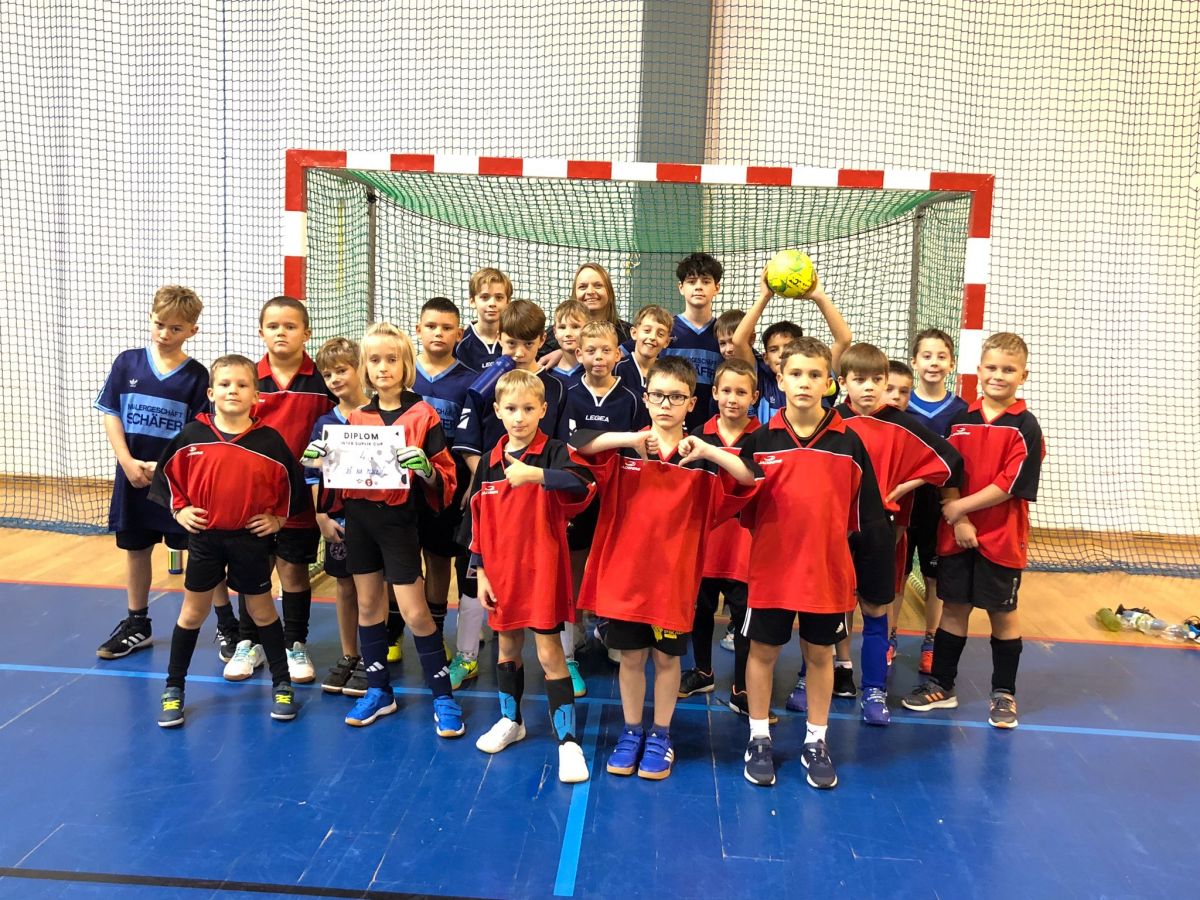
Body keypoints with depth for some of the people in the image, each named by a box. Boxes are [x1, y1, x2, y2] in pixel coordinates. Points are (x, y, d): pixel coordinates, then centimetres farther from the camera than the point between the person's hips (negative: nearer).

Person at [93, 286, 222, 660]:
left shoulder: (196, 375, -6)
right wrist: (128, 462, -7)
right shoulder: (127, 362, 1)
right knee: (136, 548, 15)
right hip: (133, 477, 3)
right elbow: (110, 414, 2)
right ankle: (136, 625, 31)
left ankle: (226, 623, 14)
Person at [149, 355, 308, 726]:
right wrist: (179, 510, 1)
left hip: (251, 538, -1)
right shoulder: (192, 435, -6)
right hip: (204, 536, 1)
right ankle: (174, 688, 25)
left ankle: (281, 684, 23)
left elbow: (293, 482, 2)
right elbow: (167, 473, 8)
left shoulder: (269, 439, -9)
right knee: (193, 612, 11)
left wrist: (278, 517, -1)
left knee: (261, 610, 11)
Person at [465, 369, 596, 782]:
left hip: (543, 570, -5)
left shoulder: (553, 452, -9)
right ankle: (511, 720, 38)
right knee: (508, 645, 18)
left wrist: (537, 475, -44)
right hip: (502, 572, 5)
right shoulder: (489, 462, 5)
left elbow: (582, 483, -31)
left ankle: (567, 740, 6)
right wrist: (480, 572, 6)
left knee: (548, 651, -3)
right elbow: (478, 521, 9)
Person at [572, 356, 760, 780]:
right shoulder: (624, 447, -1)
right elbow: (576, 442, -17)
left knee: (666, 656, 12)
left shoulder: (703, 455, -2)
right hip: (624, 571, 1)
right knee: (631, 655, 13)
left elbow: (749, 479, -16)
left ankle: (660, 735, 29)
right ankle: (631, 731, 31)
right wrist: (631, 438, -27)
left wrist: (706, 451, -29)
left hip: (675, 574, 0)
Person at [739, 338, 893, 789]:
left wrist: (873, 579, 1)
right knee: (763, 651, 10)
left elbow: (867, 515, 0)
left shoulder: (848, 442, -3)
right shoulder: (759, 441, -4)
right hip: (771, 570, 0)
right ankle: (759, 740, 27)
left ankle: (816, 743, 29)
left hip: (829, 571, 0)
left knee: (820, 654, 13)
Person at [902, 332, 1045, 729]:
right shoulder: (960, 419, 3)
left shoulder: (1025, 427, -8)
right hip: (956, 533, 3)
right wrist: (958, 521, -11)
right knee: (953, 607, 12)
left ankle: (1004, 693, 26)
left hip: (1001, 538, -3)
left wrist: (958, 507, -13)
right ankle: (941, 685, 25)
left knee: (1002, 613, 10)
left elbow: (1009, 485, -15)